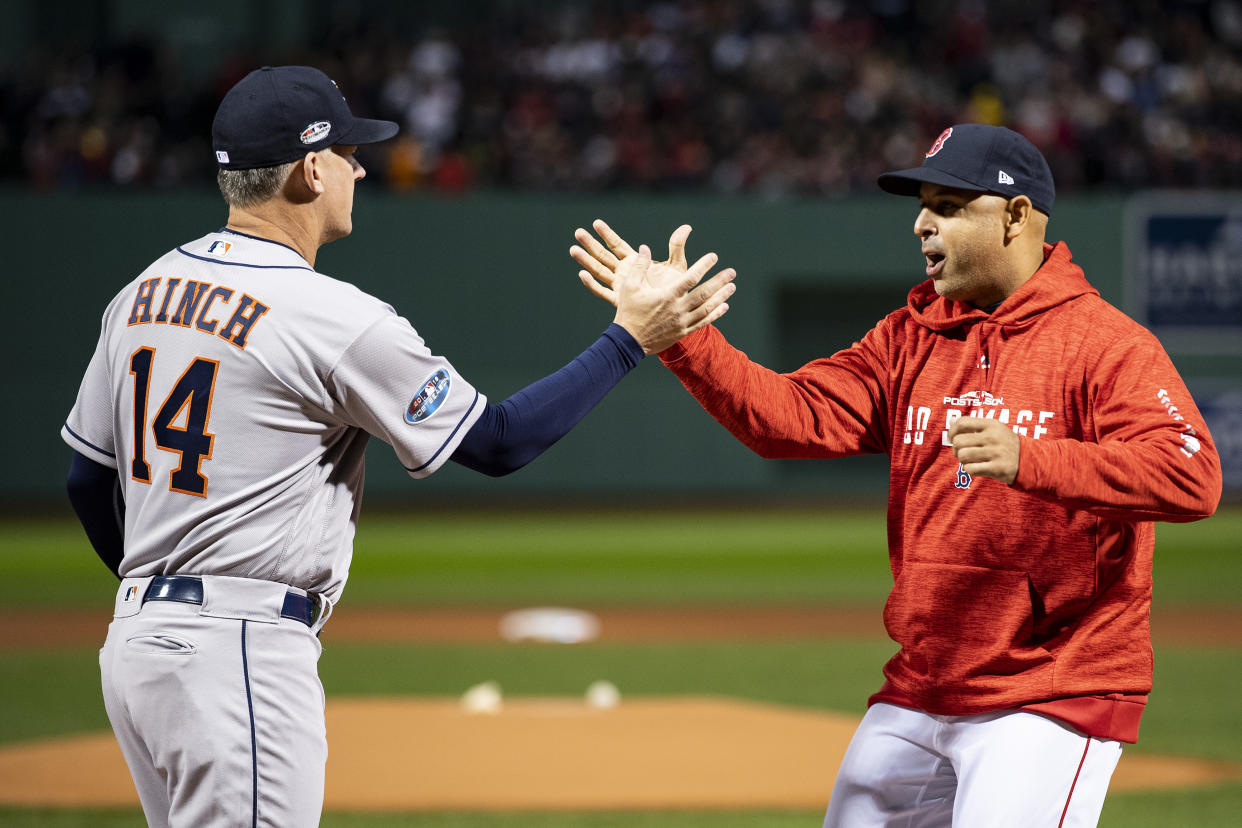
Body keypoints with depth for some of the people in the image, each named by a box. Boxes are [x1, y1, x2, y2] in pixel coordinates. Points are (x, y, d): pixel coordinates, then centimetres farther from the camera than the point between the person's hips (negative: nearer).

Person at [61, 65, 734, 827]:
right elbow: (497, 441, -7)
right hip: (244, 655, -9)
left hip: (137, 642, 9)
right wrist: (630, 338, 1)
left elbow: (89, 480, 17)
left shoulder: (143, 293, 10)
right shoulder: (336, 320, -13)